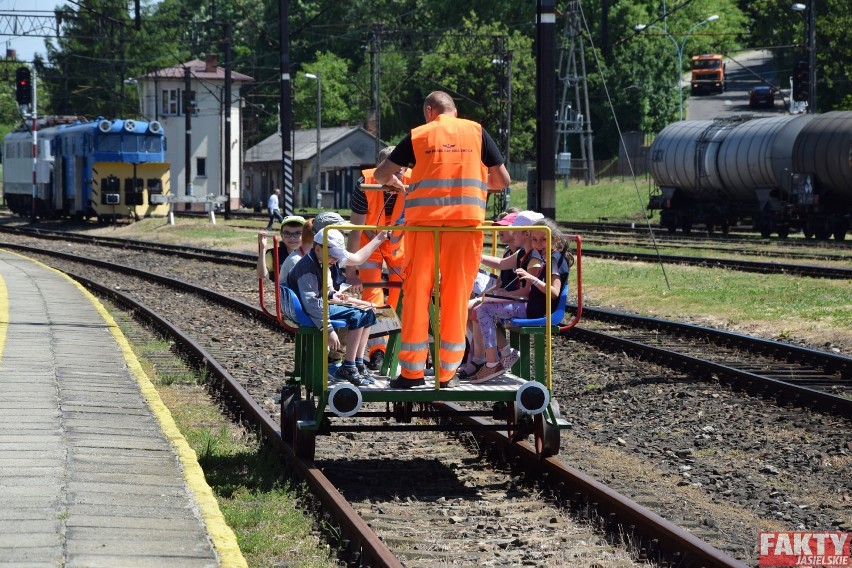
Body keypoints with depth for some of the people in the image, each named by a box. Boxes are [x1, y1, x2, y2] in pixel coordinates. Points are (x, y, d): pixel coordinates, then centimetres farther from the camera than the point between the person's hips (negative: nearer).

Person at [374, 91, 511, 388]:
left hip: (424, 220, 0)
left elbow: (381, 174, 10)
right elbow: (503, 180, 9)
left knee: (416, 293, 6)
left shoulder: (418, 135, 8)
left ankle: (412, 370, 5)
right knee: (457, 296, 6)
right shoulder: (476, 132, 9)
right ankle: (447, 371, 6)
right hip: (467, 219, 0)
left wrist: (394, 182, 32)